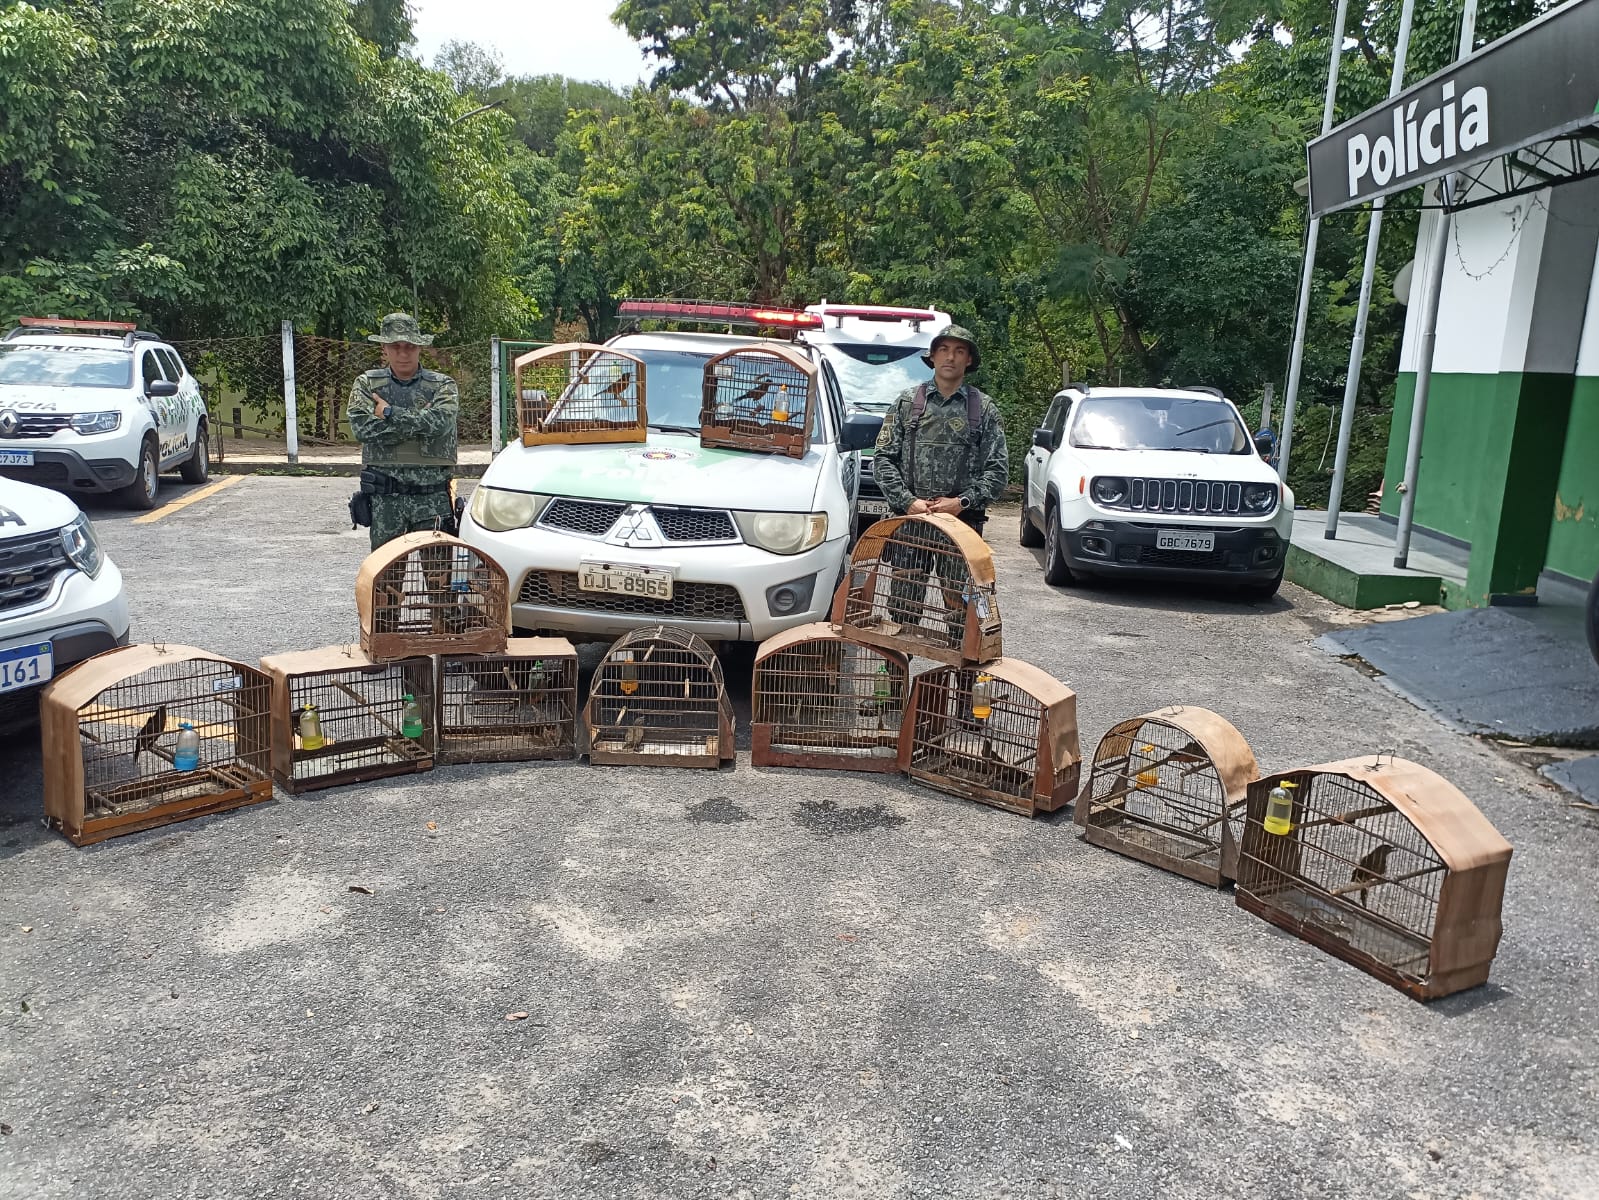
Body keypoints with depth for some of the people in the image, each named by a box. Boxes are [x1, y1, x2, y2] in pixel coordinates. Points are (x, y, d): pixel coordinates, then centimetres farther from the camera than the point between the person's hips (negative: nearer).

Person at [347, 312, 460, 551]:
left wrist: (390, 413, -7)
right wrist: (418, 422, -10)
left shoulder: (442, 385, 6)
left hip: (433, 497, -1)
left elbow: (440, 422, -15)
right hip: (385, 498, 1)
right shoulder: (367, 384, 10)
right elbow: (361, 426, -8)